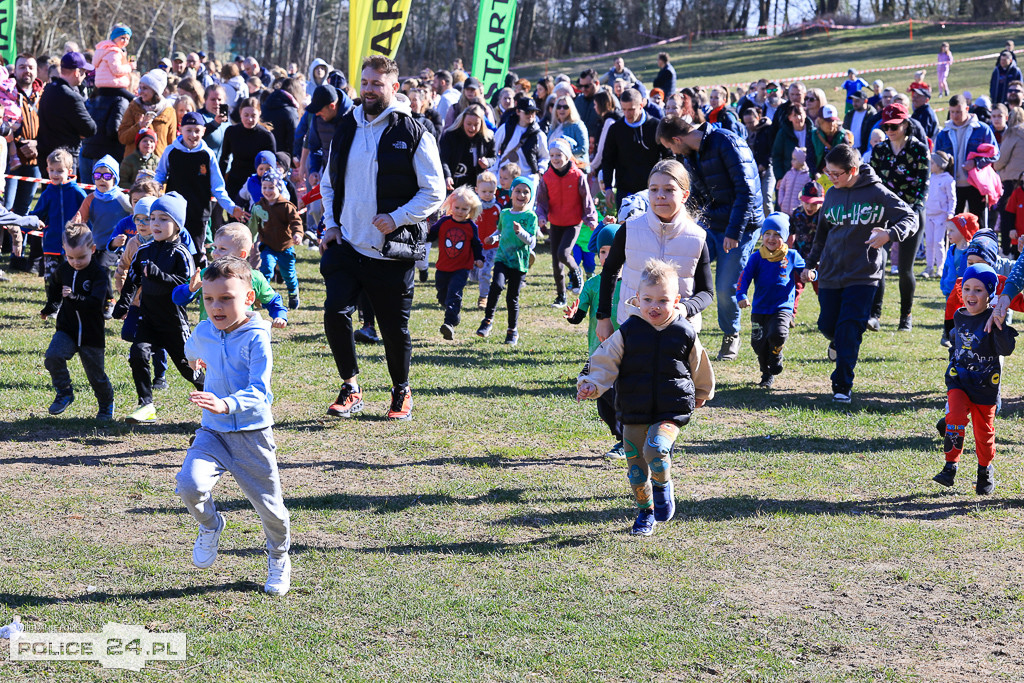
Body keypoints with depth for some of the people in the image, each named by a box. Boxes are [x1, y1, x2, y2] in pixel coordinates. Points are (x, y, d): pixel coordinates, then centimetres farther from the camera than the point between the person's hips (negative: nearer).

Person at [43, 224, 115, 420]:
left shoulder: (98, 273, -14)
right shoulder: (63, 270, 2)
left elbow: (97, 303, -26)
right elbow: (54, 289, 27)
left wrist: (74, 298, -32)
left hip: (92, 335, -3)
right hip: (67, 330, 3)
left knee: (96, 376, 7)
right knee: (53, 356, -24)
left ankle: (107, 404, 36)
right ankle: (64, 393, -3)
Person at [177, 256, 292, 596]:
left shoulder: (256, 338, -16)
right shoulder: (203, 332, 0)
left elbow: (259, 392, -26)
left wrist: (226, 405, -44)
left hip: (252, 434, -3)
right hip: (213, 432, 3)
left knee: (269, 507, 7)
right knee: (189, 484, -24)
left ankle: (278, 556, 40)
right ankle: (210, 525, 10)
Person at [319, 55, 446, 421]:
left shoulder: (413, 134, -5)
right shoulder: (346, 128, 10)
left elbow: (434, 192, -5)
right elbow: (329, 183, 20)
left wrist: (397, 218, -17)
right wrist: (331, 224, 6)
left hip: (392, 250, -3)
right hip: (347, 246, 3)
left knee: (394, 328, 5)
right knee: (335, 312, -13)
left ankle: (401, 391, 29)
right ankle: (350, 389, 1)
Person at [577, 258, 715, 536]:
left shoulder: (685, 334, -2)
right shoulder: (627, 333, -2)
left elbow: (699, 367, 15)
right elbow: (604, 362, -4)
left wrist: (700, 395, 28)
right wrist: (591, 384, -22)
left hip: (671, 412, -2)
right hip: (633, 415, 2)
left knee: (655, 449, -27)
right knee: (636, 469, 5)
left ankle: (663, 486, 3)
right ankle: (645, 513, 27)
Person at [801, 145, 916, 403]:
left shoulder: (877, 193, -8)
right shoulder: (832, 194, 9)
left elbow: (910, 217, -5)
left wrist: (890, 234, -24)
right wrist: (811, 263, 21)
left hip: (863, 275, -5)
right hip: (830, 273, 5)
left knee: (850, 329, -10)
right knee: (827, 324, 5)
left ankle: (842, 386, -3)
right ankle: (837, 341, 42)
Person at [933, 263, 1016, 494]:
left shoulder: (992, 319, -12)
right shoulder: (959, 317, 3)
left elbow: (1006, 349, -25)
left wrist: (999, 326, -35)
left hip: (985, 386, -3)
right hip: (958, 381, 3)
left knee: (984, 430, 8)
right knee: (955, 417, -21)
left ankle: (985, 471, 31)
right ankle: (950, 467, -13)